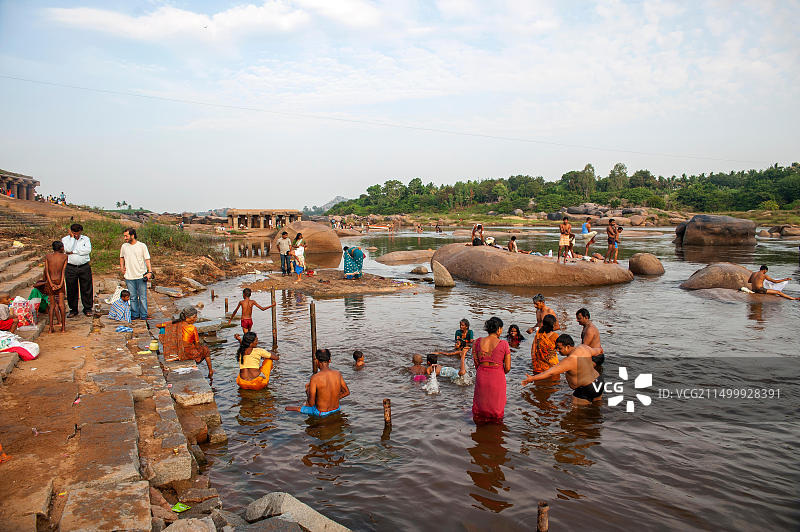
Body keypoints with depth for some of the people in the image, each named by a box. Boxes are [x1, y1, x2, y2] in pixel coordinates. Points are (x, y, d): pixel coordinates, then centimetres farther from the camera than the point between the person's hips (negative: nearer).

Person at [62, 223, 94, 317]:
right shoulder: (65, 239, 4)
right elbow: (68, 249, -16)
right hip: (71, 268, 0)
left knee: (87, 288, 3)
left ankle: (87, 308, 15)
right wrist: (72, 237, -10)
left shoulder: (86, 239, 7)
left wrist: (74, 251, -11)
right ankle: (73, 309, 17)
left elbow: (88, 250, -10)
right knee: (71, 289, 5)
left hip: (84, 267, 0)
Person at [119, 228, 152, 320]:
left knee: (143, 297, 2)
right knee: (132, 298, 9)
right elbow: (121, 257, 25)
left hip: (141, 276, -3)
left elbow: (147, 259, -3)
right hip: (129, 277, 3)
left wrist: (150, 272, -12)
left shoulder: (142, 246, -2)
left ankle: (143, 316, 10)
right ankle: (134, 315, 20)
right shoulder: (124, 246, 7)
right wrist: (122, 268, 13)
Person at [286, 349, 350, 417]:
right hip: (336, 410, 5)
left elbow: (311, 403, -20)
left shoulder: (315, 378, -22)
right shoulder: (337, 374, -9)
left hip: (321, 413, -5)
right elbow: (347, 392, 4)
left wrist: (308, 390, -2)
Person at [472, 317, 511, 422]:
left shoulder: (478, 342, -5)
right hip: (497, 378, -2)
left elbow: (476, 363, 1)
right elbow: (507, 368, -8)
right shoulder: (503, 344, -11)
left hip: (481, 377, 3)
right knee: (496, 405, 18)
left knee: (480, 403, 22)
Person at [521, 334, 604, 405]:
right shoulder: (583, 347, -1)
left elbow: (551, 373, -29)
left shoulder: (569, 360, -27)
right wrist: (600, 350, 48)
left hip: (588, 389, -10)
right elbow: (596, 351, 22)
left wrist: (533, 378, -28)